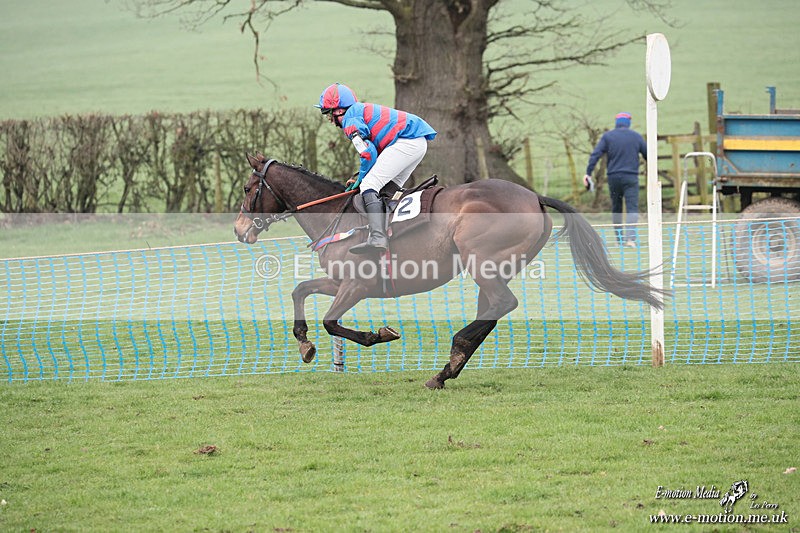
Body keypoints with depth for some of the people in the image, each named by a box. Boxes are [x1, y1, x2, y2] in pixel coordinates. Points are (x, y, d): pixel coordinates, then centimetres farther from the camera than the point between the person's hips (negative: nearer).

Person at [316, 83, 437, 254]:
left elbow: (368, 153, -13)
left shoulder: (350, 120, -3)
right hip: (419, 142, 11)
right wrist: (361, 179, 22)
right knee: (389, 188, 21)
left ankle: (377, 237, -31)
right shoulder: (361, 111, 28)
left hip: (407, 142, -11)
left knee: (369, 186, -15)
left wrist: (361, 180, 3)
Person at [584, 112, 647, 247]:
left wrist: (588, 173, -7)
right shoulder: (636, 137, 6)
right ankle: (630, 237, -24)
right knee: (632, 208, -6)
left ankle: (619, 239, 19)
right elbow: (648, 155, 11)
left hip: (613, 177, 1)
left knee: (616, 208, 14)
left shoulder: (607, 136, 4)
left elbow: (595, 155, -5)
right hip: (631, 177, -1)